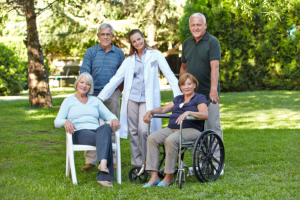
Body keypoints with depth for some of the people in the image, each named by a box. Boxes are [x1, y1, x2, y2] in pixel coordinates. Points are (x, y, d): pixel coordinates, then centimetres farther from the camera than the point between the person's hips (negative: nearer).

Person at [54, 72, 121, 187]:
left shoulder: (95, 101, 28)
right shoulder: (69, 101, 18)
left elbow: (108, 114, 18)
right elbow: (57, 122, 7)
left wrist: (114, 119, -7)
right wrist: (66, 121, -17)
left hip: (96, 131, 3)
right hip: (79, 133, -3)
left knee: (106, 128, -37)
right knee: (105, 140, -36)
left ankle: (103, 164, -57)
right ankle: (104, 177, -50)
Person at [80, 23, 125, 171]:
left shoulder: (119, 53, 9)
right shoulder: (91, 52, 6)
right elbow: (84, 72, -1)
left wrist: (119, 90, 6)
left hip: (112, 95, 1)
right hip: (93, 95, 0)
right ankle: (90, 160, 1)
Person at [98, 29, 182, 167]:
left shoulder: (155, 55, 6)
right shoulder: (129, 60, 15)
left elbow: (169, 74, 0)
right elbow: (116, 79, 12)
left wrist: (178, 95, -11)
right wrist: (101, 96, 5)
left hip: (147, 99, -3)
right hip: (131, 98, 3)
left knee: (143, 130, -14)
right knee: (133, 131, 3)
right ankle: (137, 164, 11)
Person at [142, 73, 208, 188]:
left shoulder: (199, 98, 7)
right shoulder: (178, 99, 28)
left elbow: (205, 115, -11)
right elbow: (163, 109, 27)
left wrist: (188, 112, -25)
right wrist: (150, 112, 8)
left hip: (191, 129, -6)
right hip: (171, 128, 6)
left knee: (170, 140, -37)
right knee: (152, 138, -22)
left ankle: (169, 176, -24)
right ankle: (154, 177, -27)